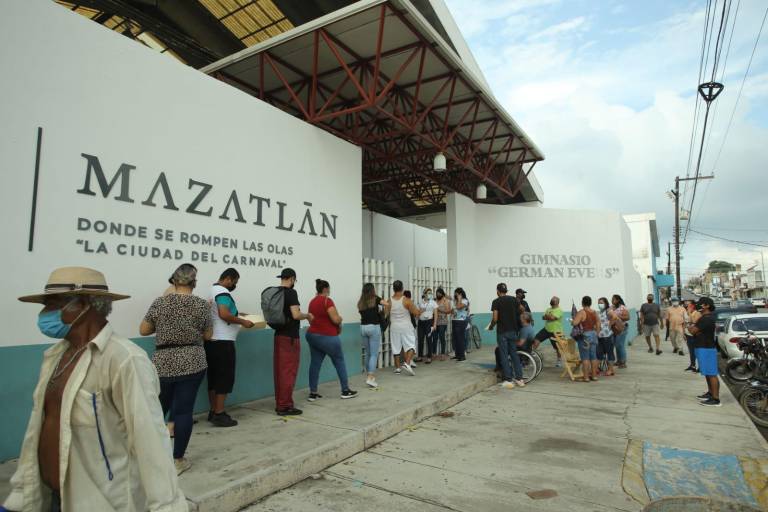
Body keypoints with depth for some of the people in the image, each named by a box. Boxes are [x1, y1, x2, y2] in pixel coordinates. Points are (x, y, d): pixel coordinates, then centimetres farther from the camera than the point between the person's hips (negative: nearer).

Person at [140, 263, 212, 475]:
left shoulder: (160, 302, -4)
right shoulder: (202, 304, -6)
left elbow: (143, 331, 4)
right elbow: (208, 335, 3)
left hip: (163, 364, 1)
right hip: (192, 363, -1)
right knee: (184, 410, 4)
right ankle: (178, 460, 12)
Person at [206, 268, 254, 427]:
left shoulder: (212, 291, 16)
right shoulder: (223, 292, -14)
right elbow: (224, 314, -26)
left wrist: (236, 314, 18)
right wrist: (242, 321, -15)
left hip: (211, 340, 10)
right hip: (223, 342, -10)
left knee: (213, 377, 13)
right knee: (224, 378, -3)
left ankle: (213, 411, 21)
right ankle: (219, 415, 1)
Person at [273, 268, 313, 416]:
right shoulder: (291, 293, -15)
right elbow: (296, 315, -23)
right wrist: (307, 316, -5)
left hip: (278, 335, 8)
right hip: (290, 337, -8)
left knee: (279, 371, 12)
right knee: (288, 372, -1)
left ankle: (279, 404, 21)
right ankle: (285, 406, 6)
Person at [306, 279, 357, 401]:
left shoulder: (312, 302, 9)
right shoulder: (327, 300, -15)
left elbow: (312, 319, 16)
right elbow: (336, 319, -20)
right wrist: (340, 319, 0)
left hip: (312, 335, 8)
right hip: (327, 337, -7)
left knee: (315, 363, 8)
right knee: (340, 362, 7)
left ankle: (313, 393, 10)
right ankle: (345, 391, 13)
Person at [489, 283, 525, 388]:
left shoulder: (496, 301, -8)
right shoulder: (514, 299, 6)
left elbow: (495, 319, -12)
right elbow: (520, 313, 5)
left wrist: (491, 326, 5)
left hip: (502, 332, -4)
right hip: (513, 330, 5)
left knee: (504, 356, 1)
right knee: (514, 354, 13)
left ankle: (508, 380, 2)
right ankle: (519, 378, 13)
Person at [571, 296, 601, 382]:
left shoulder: (581, 312, -15)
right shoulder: (595, 312, 6)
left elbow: (574, 323, -23)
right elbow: (598, 325, 11)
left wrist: (572, 320, -2)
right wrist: (595, 334, 21)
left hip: (584, 336, -7)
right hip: (593, 334, 7)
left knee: (585, 357, -2)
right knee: (593, 356, 12)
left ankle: (586, 377, 1)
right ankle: (594, 375, 19)